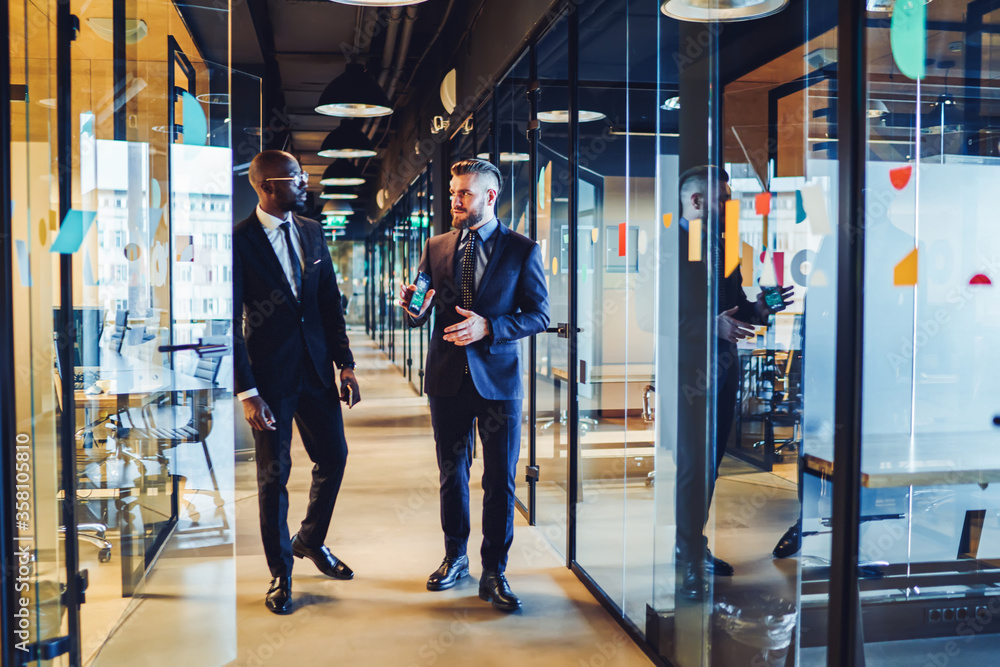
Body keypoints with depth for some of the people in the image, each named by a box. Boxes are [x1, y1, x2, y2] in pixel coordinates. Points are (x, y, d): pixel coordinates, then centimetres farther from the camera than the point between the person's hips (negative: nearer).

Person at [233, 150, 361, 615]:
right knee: (274, 475, 6)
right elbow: (229, 324, -12)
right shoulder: (238, 241, -11)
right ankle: (280, 573, 24)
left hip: (316, 369, 6)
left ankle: (310, 541, 38)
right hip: (270, 374, -5)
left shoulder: (312, 233, 7)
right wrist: (247, 392, -16)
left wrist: (345, 363, 5)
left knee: (333, 457, 12)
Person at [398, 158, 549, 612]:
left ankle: (494, 574, 15)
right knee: (452, 475, 14)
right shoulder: (436, 248, 7)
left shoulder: (522, 250, -2)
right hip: (448, 378, 3)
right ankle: (454, 558, 32)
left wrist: (488, 328, -18)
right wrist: (413, 307, -17)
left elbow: (539, 315, -4)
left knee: (499, 482, 2)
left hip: (498, 379, -3)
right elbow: (420, 318, 7)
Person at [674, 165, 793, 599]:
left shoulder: (721, 246, 15)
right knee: (694, 467, -5)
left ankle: (694, 546, 30)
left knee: (710, 463, 16)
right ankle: (691, 566, 4)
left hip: (723, 367, 9)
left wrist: (757, 309, 0)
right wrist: (713, 325, -26)